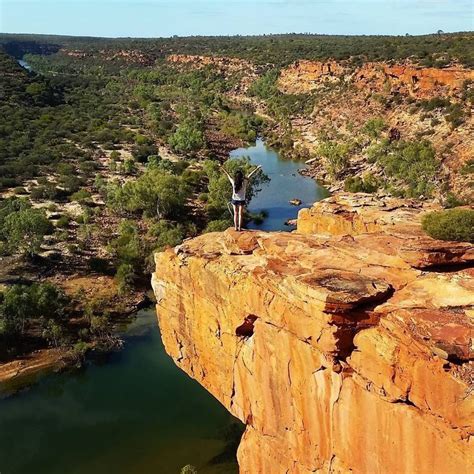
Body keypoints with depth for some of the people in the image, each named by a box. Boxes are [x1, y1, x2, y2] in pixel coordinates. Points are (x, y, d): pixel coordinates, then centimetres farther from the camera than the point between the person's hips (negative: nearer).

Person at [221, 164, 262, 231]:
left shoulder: (233, 182, -18)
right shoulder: (244, 182, -21)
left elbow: (227, 174, -7)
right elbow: (250, 175, -12)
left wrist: (222, 167, 5)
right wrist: (257, 168, -3)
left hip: (234, 200, 2)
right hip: (241, 200, -2)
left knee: (235, 214, 14)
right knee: (240, 214, 10)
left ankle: (236, 227, 18)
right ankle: (239, 227, 13)